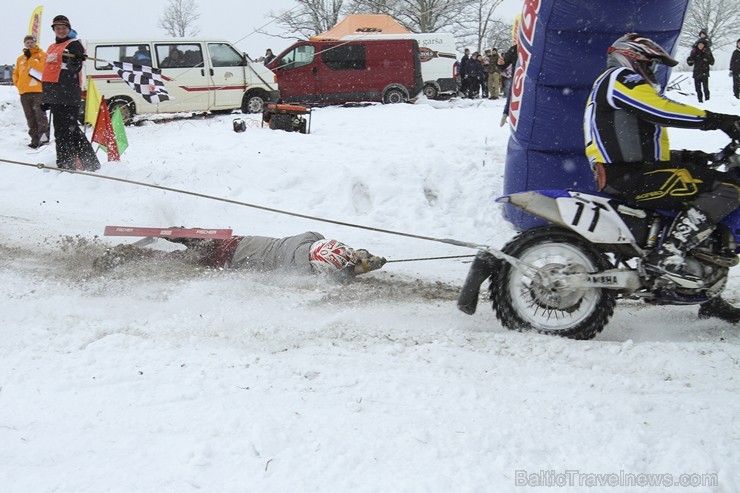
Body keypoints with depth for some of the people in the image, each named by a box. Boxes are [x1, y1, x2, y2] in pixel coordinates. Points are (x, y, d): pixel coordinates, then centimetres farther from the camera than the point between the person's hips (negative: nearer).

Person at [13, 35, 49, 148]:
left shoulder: (42, 55, 4)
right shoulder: (20, 59, 20)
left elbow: (44, 67, -13)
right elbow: (16, 73, 27)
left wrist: (30, 58, -12)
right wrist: (17, 83, 10)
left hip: (39, 90, -6)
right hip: (24, 92, 6)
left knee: (40, 114, -14)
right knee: (30, 117, 6)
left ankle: (43, 135, -15)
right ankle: (34, 139, 9)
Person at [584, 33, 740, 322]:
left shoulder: (608, 88, 31)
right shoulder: (621, 77, -1)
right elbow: (660, 109, -18)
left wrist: (685, 157, 18)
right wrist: (717, 120, -15)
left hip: (621, 175, 11)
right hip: (631, 176, -11)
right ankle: (667, 255, -26)